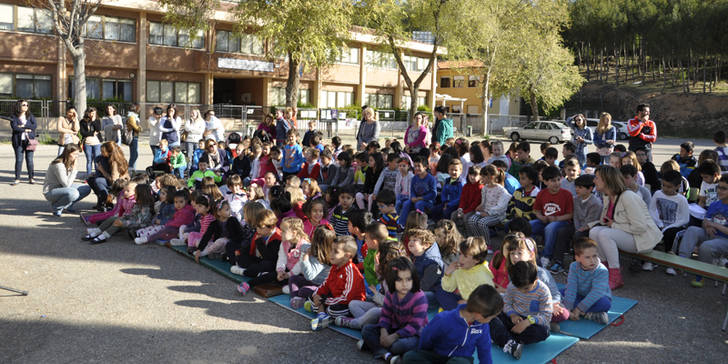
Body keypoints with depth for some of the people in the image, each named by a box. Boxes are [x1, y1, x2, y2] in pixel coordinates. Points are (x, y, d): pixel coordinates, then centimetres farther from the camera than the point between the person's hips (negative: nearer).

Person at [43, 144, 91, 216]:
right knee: (73, 193, -36)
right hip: (50, 192, -9)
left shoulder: (69, 163, 2)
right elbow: (67, 184, -26)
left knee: (87, 189, -1)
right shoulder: (58, 165, -25)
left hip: (62, 188, 9)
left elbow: (69, 183, 3)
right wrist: (74, 169, -24)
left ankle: (68, 205, 11)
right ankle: (56, 207, -8)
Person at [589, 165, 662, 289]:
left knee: (604, 234, -29)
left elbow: (640, 227, -26)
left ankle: (615, 278, -21)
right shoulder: (606, 196, 7)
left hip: (643, 238, -8)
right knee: (594, 231, -13)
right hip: (625, 235, 8)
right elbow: (604, 220, 19)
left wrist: (614, 225, -17)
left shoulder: (627, 197, -22)